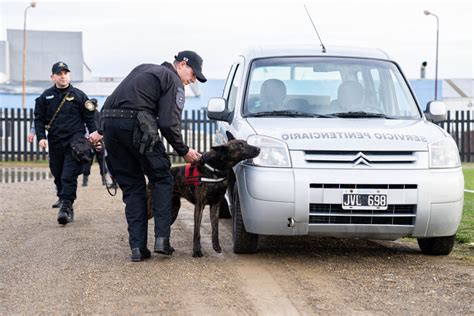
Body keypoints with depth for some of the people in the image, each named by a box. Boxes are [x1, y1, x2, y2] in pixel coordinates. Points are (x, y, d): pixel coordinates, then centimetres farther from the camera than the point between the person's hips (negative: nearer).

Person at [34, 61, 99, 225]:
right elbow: (39, 119, 11)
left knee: (69, 175, -13)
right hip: (55, 142, 3)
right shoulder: (46, 97, 9)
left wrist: (95, 132, -6)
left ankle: (66, 206, -17)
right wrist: (41, 137, -2)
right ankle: (62, 198, 35)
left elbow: (89, 117, 8)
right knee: (58, 174, 13)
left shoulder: (79, 95, 5)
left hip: (74, 140, -3)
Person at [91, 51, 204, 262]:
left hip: (110, 123, 7)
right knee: (162, 179, 8)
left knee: (131, 187, 11)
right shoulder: (172, 81, 4)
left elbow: (111, 101, 27)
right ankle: (162, 238, -2)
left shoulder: (144, 70, 28)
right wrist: (184, 152, 4)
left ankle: (137, 247, 5)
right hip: (136, 125, -7)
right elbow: (169, 123, -7)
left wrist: (101, 130, 28)